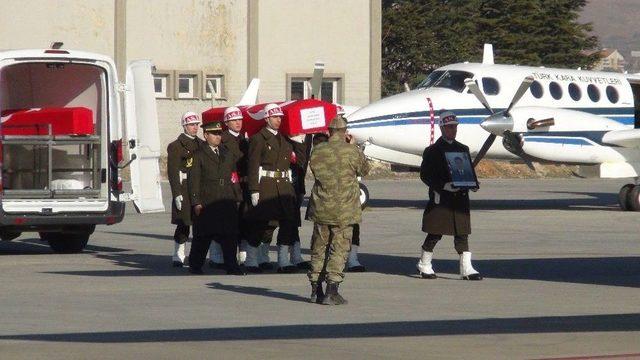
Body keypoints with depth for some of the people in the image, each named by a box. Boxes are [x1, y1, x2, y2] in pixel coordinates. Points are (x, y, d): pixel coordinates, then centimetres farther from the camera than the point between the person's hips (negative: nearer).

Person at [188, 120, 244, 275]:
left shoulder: (228, 154, 15)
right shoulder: (199, 156, 1)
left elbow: (234, 174, 20)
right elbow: (194, 180, -3)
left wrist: (237, 197, 10)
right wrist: (196, 202, -11)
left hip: (227, 201, 4)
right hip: (207, 203, -4)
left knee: (230, 235, -2)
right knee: (204, 235, 2)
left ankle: (232, 266, 0)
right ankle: (195, 265, 14)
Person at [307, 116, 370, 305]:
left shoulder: (317, 151, -1)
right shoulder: (351, 151, -10)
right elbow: (364, 170, 5)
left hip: (320, 209, 3)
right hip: (344, 209, -3)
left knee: (318, 248, 14)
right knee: (339, 249, 0)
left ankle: (316, 290, 19)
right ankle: (332, 291, -7)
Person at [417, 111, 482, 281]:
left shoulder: (463, 149, 15)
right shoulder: (433, 151, -2)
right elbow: (425, 174, -7)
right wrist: (443, 186, -19)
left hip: (460, 198, 4)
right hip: (440, 199, -4)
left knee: (462, 233, -1)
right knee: (435, 233, 1)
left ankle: (466, 268, -3)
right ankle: (425, 265, 17)